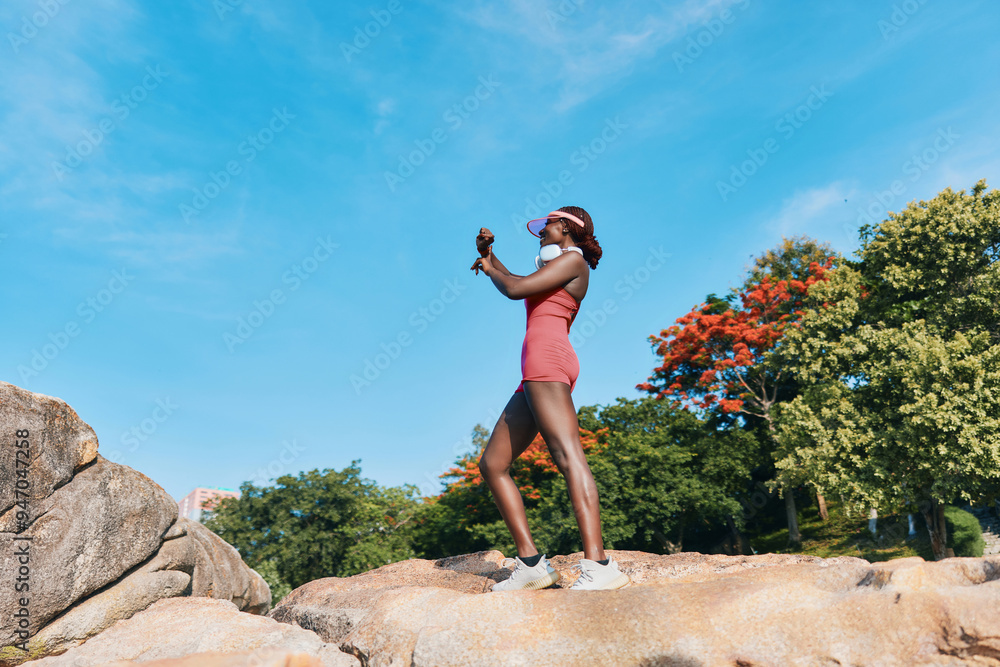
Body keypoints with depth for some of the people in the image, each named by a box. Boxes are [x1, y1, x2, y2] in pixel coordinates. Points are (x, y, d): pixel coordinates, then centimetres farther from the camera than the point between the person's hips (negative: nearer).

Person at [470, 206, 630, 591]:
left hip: (546, 358, -9)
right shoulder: (556, 267, 31)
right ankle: (530, 563, -3)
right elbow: (517, 284, 46)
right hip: (535, 377, 10)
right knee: (491, 464, 3)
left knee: (567, 454, -24)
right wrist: (488, 255, 34)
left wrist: (489, 269, 12)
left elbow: (515, 289, -7)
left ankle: (598, 566, -33)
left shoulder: (574, 259, 4)